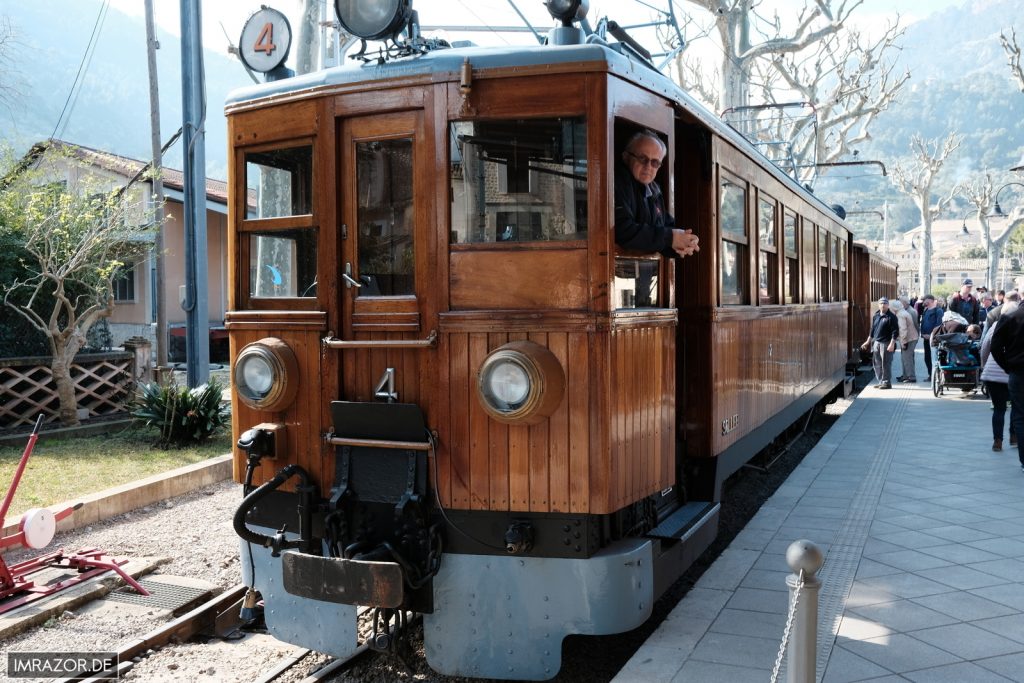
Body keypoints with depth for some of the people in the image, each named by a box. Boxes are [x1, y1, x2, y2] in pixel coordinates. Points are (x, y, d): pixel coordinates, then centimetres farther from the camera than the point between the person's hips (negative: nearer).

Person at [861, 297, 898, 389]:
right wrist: (868, 342, 21)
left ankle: (886, 382, 5)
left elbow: (895, 331, -11)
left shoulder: (891, 316, -7)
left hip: (886, 343, -7)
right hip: (876, 343, 7)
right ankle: (880, 382, 19)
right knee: (876, 364, 10)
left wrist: (892, 344, -18)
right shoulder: (875, 316, 13)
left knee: (885, 364, -3)